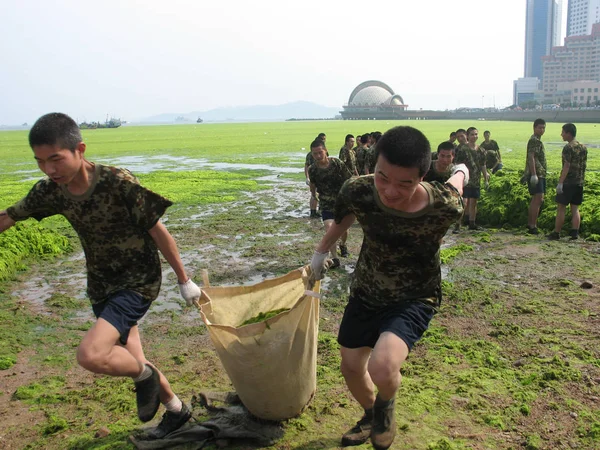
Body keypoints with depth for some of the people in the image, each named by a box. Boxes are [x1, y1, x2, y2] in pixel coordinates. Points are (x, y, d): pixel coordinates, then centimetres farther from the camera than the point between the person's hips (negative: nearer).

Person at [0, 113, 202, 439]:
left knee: (90, 355, -25)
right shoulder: (50, 191, -8)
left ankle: (145, 375, 8)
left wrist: (184, 281, -8)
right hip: (101, 286, 7)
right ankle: (176, 410, 43)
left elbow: (158, 232, -17)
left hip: (138, 282, -7)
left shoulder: (119, 183, -25)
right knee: (126, 362, 18)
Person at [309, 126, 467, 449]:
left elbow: (457, 179, -5)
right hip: (366, 293, 4)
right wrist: (321, 251, 15)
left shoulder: (444, 206, -31)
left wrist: (461, 171, 19)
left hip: (415, 298, -3)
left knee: (382, 369, -27)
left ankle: (386, 404, 12)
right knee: (351, 368, 18)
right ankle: (371, 416, 52)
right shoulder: (358, 192, -26)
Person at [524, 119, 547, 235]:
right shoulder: (534, 140, -11)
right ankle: (532, 226, -10)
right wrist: (533, 175, -27)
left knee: (537, 199, 13)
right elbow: (531, 157, -21)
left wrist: (526, 174, 26)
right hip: (536, 174, -11)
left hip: (540, 174, 11)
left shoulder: (537, 140, 20)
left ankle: (530, 223, 20)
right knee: (537, 199, -12)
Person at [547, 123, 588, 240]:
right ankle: (575, 233, 7)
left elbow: (567, 166, -19)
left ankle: (556, 233, 5)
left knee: (561, 208, 0)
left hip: (568, 183, -7)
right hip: (579, 183, 7)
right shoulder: (583, 147, 11)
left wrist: (560, 183, -19)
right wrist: (581, 180, 20)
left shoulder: (568, 147, -13)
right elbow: (584, 166, 14)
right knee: (575, 209, 9)